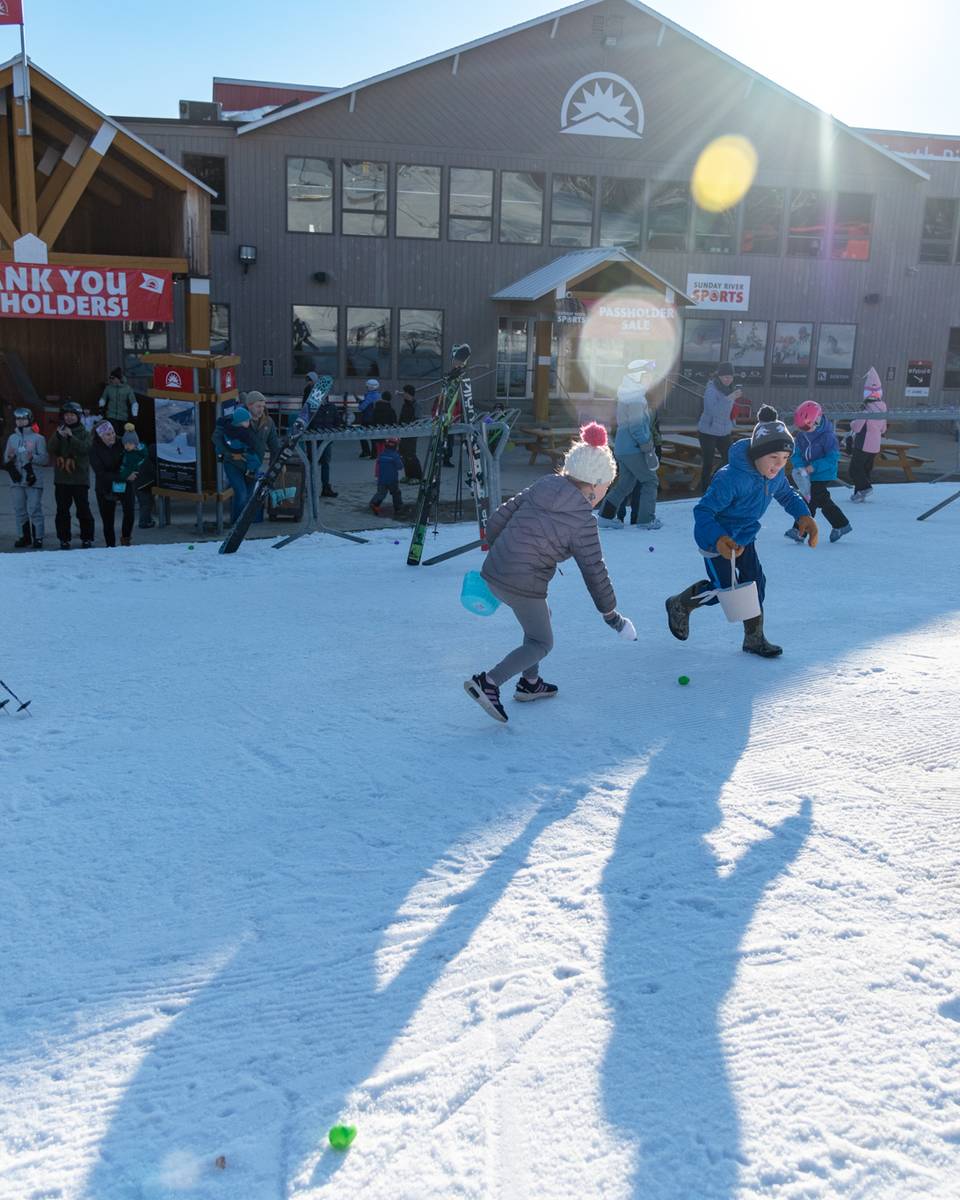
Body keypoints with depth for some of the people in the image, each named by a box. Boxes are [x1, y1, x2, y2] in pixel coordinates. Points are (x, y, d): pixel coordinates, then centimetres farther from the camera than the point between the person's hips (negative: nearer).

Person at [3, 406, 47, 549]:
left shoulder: (38, 438, -1)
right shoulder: (12, 438, 12)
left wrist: (32, 457, -23)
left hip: (33, 479, -5)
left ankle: (38, 537, 0)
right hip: (16, 480, 5)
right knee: (19, 510, 7)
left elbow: (44, 459, -5)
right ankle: (24, 537, 16)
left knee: (34, 510, -6)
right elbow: (6, 459, 14)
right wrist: (10, 457, -8)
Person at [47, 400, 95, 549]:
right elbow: (50, 449, -1)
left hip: (80, 479, -3)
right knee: (62, 510, 4)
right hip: (61, 478, 3)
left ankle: (87, 538, 6)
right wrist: (59, 436, -17)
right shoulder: (59, 432, 12)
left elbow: (86, 448, -15)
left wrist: (71, 437, -23)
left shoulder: (85, 433, 4)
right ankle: (64, 539, 10)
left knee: (83, 509, -2)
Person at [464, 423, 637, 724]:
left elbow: (497, 520, 9)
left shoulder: (541, 488, 7)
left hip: (494, 572, 8)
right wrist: (611, 614, 4)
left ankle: (529, 683, 37)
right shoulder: (582, 520, -12)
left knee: (540, 619, 29)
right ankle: (487, 682, -5)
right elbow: (594, 571, -7)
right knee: (541, 643, 9)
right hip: (522, 585, -8)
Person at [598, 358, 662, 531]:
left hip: (621, 448, 9)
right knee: (650, 481, 3)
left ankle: (606, 516, 11)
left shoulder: (625, 394, 13)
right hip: (634, 448, -9)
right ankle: (646, 520, 4)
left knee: (625, 483, 15)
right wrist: (649, 450, -19)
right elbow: (637, 427, -22)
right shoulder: (636, 397, -18)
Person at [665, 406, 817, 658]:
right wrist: (717, 539, -51)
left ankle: (754, 638, 19)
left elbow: (786, 494, 11)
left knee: (754, 581, 4)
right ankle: (680, 605, 23)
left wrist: (803, 515, -6)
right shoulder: (731, 477, -36)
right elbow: (703, 511, -34)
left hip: (744, 535, 7)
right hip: (716, 537, -7)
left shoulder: (776, 474, -12)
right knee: (724, 587, -6)